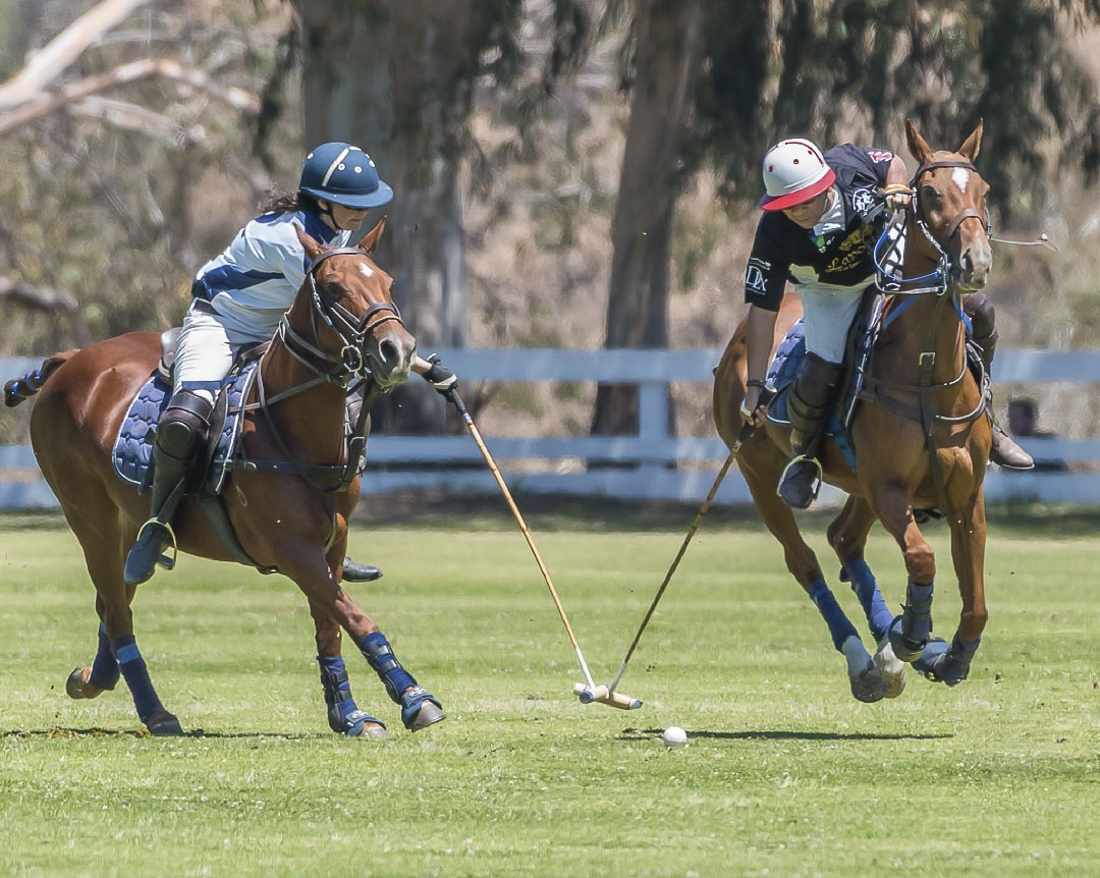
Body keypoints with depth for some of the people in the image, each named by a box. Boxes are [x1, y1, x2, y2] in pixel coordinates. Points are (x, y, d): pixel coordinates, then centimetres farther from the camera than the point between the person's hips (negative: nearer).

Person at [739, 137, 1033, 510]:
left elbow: (893, 163, -2)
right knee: (820, 371, -25)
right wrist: (755, 385, -28)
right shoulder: (774, 232, -31)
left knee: (979, 314, -5)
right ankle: (802, 457, 8)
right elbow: (762, 310, -26)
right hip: (832, 293, -3)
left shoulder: (852, 163, -28)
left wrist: (896, 187, -27)